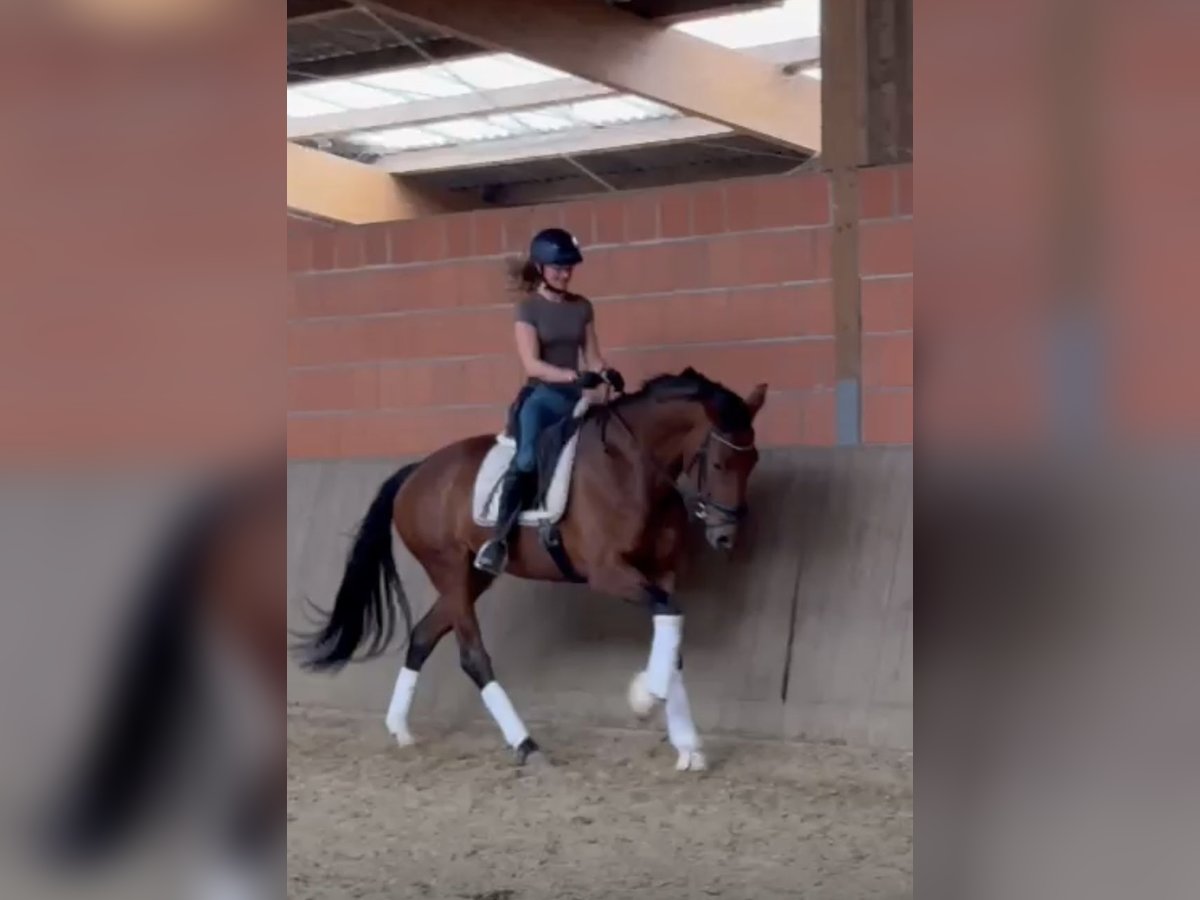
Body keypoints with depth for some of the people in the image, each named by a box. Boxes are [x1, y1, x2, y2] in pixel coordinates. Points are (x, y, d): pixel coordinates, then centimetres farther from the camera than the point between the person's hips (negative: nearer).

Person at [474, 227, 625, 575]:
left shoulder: (582, 307, 11)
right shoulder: (529, 308, -4)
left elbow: (592, 356, 12)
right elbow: (531, 364, -14)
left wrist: (607, 373, -11)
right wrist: (574, 375, -27)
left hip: (574, 398, 6)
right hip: (541, 395, -6)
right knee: (528, 458, -30)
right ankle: (499, 537, -29)